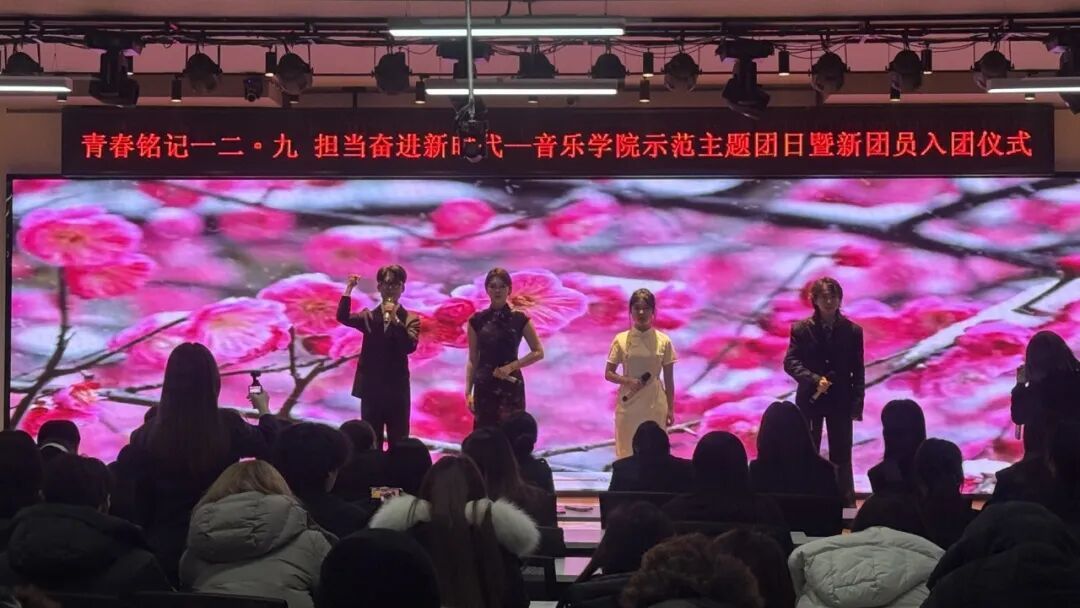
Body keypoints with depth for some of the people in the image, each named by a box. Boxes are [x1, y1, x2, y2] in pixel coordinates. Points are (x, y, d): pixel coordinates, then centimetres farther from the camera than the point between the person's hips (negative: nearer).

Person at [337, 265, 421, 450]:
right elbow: (343, 317, -12)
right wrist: (349, 288, -19)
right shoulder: (369, 317, 6)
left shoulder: (410, 320, 1)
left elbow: (410, 346, -16)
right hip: (371, 390, 2)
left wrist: (394, 319, -22)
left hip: (397, 391, -2)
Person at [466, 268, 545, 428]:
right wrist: (468, 391, -1)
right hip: (484, 386, 2)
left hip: (511, 386, -2)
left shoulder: (520, 319, 0)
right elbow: (473, 359, 7)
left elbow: (538, 352, 2)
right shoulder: (477, 320, 5)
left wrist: (511, 366, -11)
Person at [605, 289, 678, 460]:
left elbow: (669, 379, 4)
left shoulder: (663, 341, -1)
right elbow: (608, 374, 4)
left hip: (655, 405, 0)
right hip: (628, 404, 0)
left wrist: (670, 409, 2)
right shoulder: (621, 340, -1)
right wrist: (627, 381, -14)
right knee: (627, 452, 0)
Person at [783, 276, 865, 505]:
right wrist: (814, 379, -22)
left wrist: (857, 405, -5)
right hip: (810, 399, 0)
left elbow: (858, 371, 1)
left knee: (841, 456, 4)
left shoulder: (853, 331, 0)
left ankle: (847, 504, 9)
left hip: (841, 401, 0)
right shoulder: (801, 329, -2)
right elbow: (790, 362, -6)